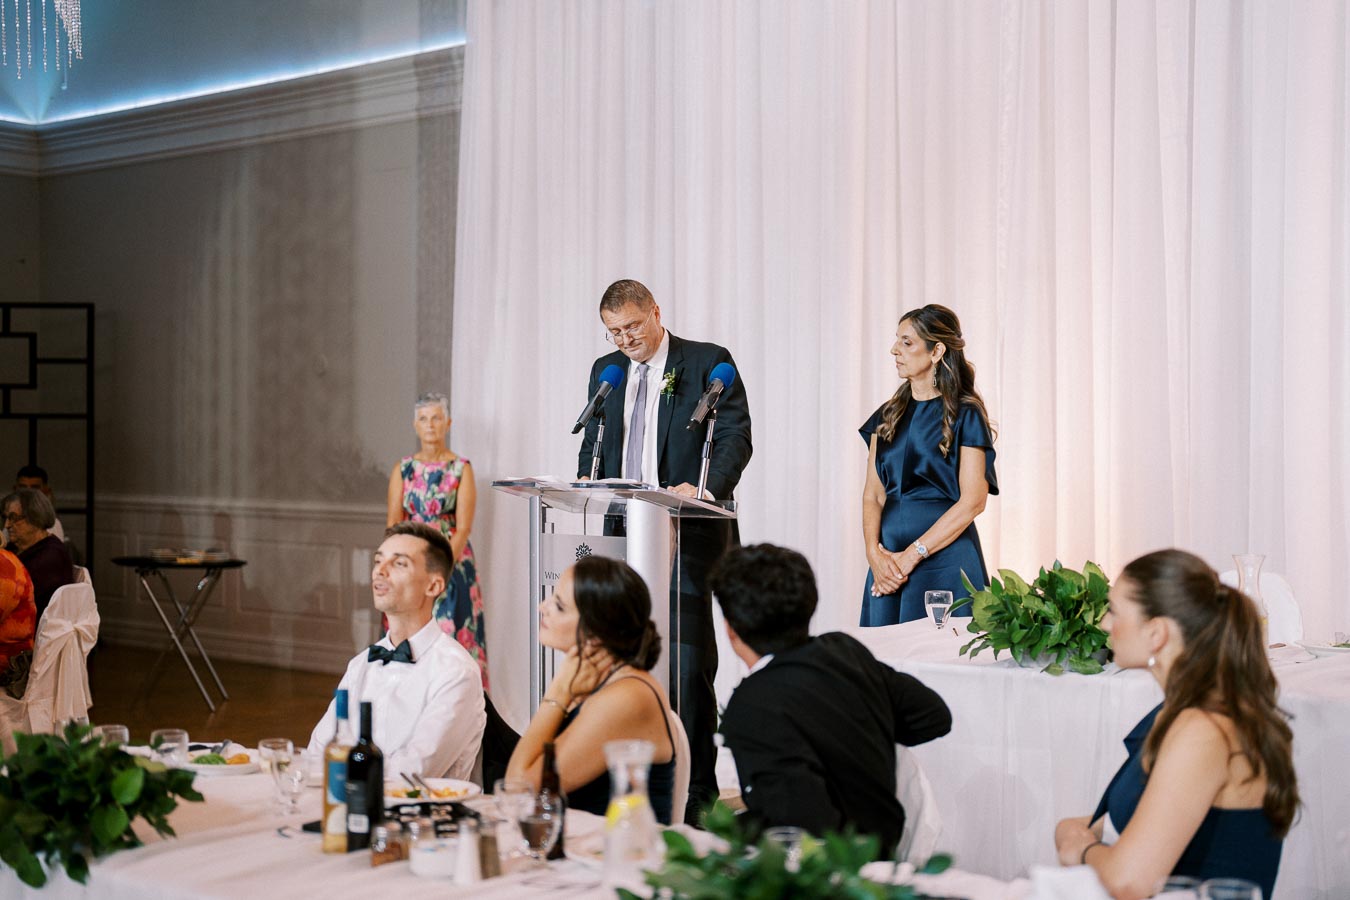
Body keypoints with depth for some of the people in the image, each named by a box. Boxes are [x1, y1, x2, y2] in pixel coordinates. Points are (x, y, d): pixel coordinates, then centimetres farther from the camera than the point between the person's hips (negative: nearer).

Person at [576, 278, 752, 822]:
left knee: (687, 656, -9)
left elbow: (735, 437, -8)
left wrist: (704, 487, -25)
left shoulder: (708, 363, -1)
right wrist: (586, 484, 1)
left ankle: (696, 791, -2)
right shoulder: (605, 370, 17)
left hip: (686, 532, -6)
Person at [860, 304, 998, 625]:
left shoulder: (965, 415, -5)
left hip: (944, 557, -5)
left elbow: (972, 501, -12)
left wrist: (912, 555, -15)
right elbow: (873, 493, 8)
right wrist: (874, 553, -9)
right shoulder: (888, 415, 12)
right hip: (889, 561, 5)